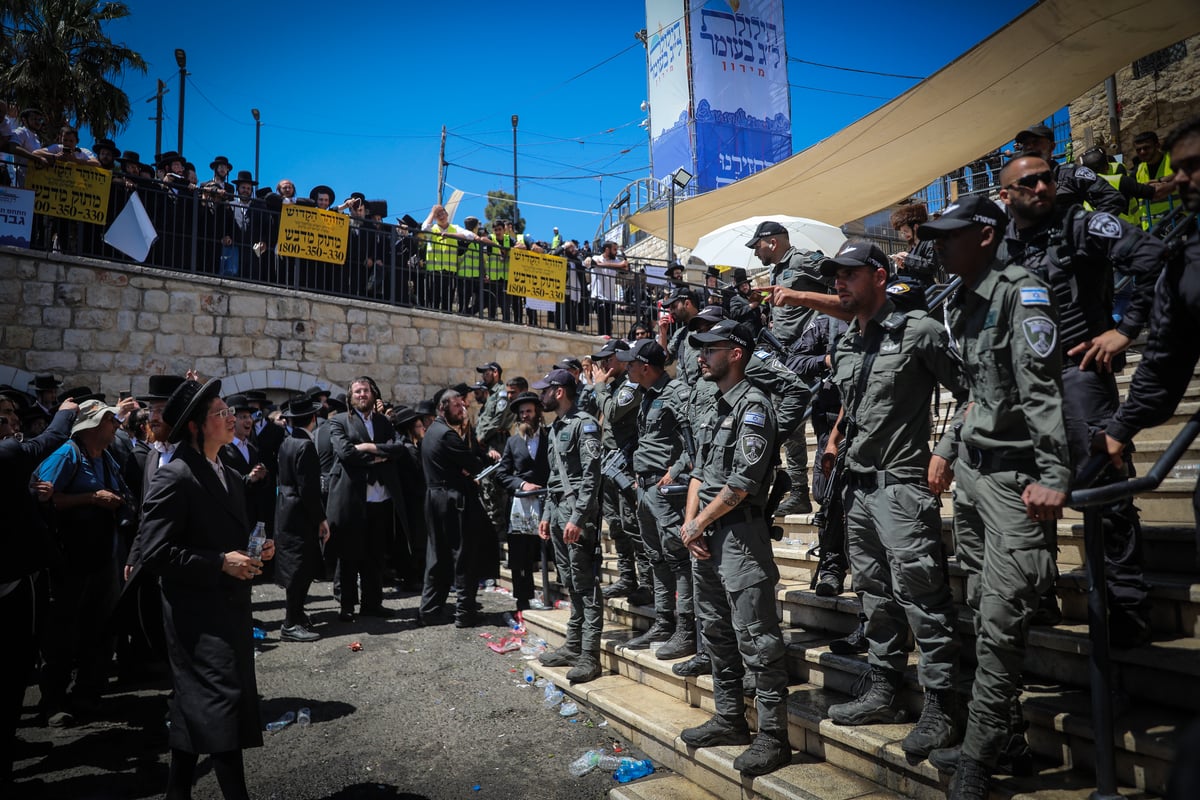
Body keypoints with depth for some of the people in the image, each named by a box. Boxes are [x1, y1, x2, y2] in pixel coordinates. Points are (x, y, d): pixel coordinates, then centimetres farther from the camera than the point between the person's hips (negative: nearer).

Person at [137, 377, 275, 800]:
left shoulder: (224, 474, 13)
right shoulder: (175, 476, -16)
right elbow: (155, 554, -20)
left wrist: (255, 551, 6)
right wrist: (221, 563, -21)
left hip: (228, 608, 9)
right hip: (197, 613, -9)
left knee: (196, 709, 18)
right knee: (221, 703, -7)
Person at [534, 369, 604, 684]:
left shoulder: (584, 423, -10)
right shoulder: (555, 427, 19)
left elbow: (591, 474, -17)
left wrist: (578, 517, -22)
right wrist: (547, 514, 19)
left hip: (577, 511, -9)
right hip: (557, 509, 9)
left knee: (585, 584, -6)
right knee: (570, 583, 14)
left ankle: (590, 657, -2)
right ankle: (573, 646, 22)